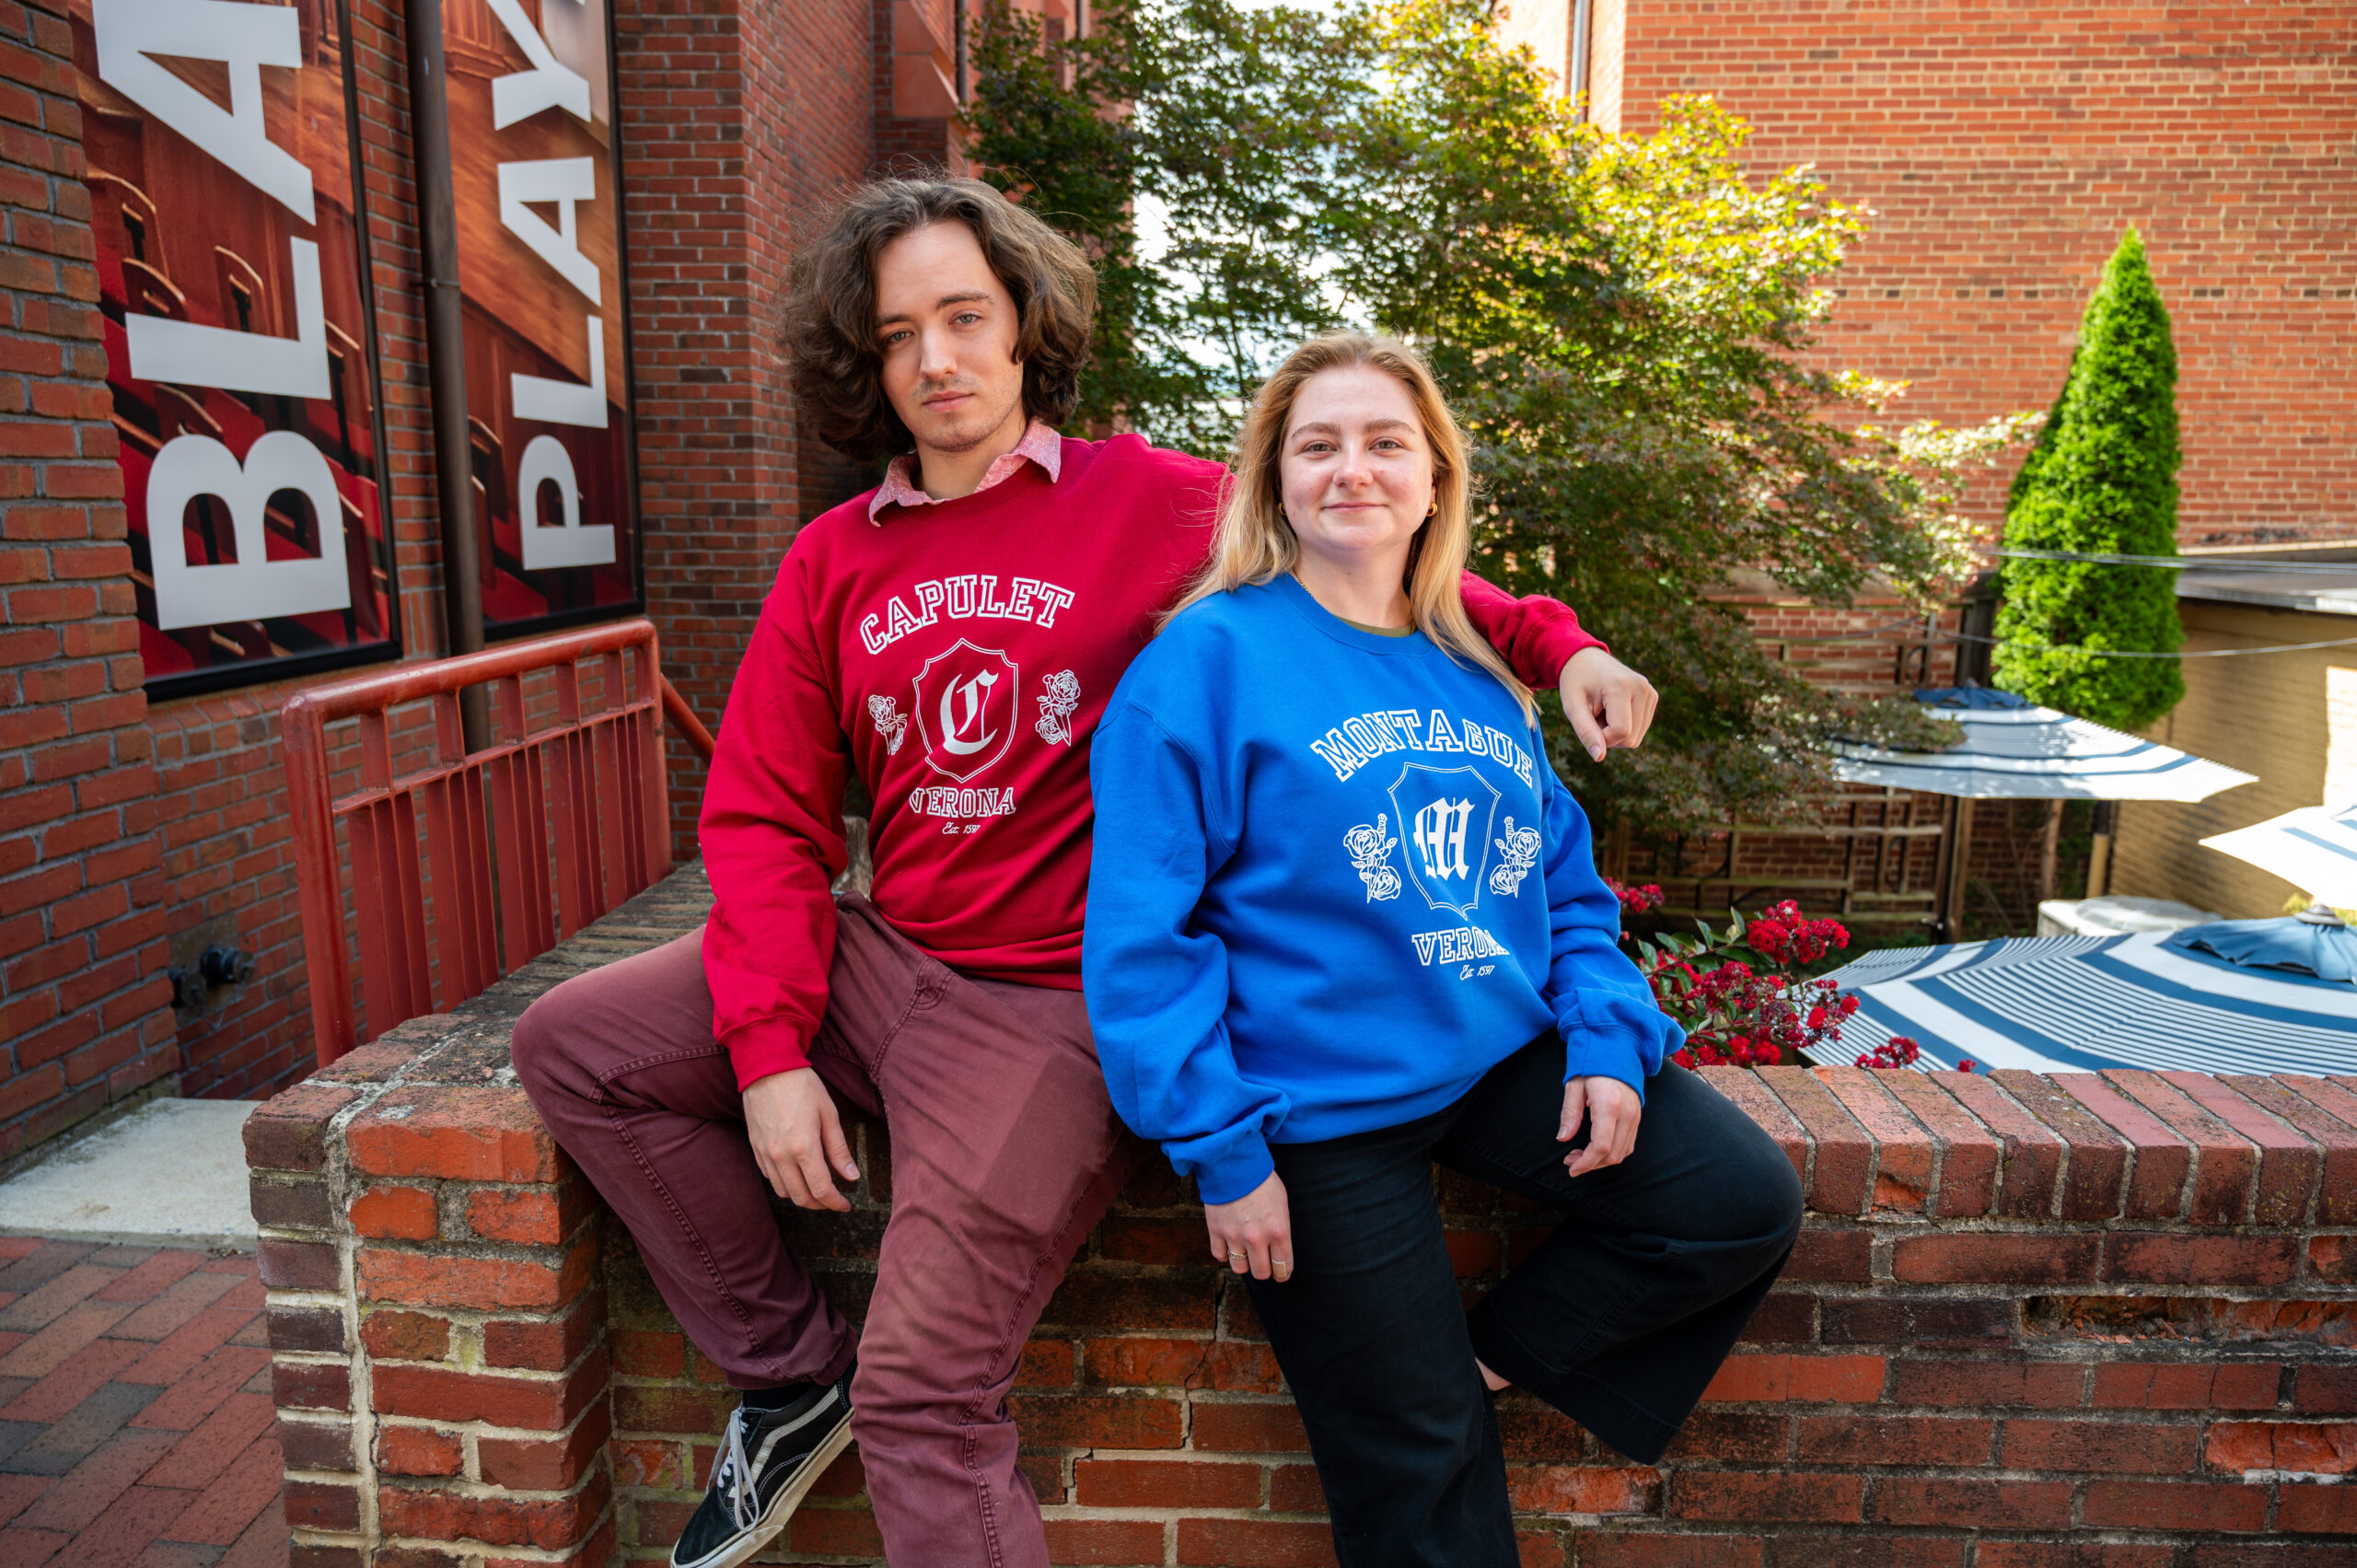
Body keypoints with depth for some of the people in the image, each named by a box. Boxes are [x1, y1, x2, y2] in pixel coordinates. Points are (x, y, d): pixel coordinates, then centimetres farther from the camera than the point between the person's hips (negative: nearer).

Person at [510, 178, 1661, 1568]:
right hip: (876, 960, 6)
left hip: (1057, 1003, -5)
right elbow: (766, 820, 4)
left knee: (924, 1400, -10)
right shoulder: (834, 561, 6)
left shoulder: (1153, 502, -4)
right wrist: (768, 1050, -6)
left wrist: (1555, 642, -10)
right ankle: (794, 1368, 13)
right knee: (574, 1047, 6)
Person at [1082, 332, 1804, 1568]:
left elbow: (1567, 880, 12)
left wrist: (1608, 1041, -4)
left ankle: (1494, 1355, 13)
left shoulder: (1475, 677, 8)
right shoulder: (1210, 657, -12)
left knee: (1748, 1203, 0)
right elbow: (1139, 932, -16)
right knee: (1420, 1463, 7)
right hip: (1323, 1107, -6)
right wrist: (1220, 1147, -18)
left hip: (1511, 1052, 6)